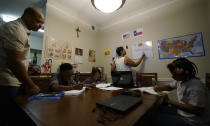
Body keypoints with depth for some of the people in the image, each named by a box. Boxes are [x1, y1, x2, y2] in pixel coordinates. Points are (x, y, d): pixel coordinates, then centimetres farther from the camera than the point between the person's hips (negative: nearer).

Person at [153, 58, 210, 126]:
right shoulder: (180, 80, -2)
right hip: (181, 111, 8)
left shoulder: (196, 87, -27)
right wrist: (159, 88, -6)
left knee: (156, 119, -17)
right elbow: (170, 86, 14)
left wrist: (169, 101, -27)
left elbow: (197, 110, -28)